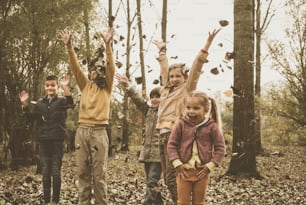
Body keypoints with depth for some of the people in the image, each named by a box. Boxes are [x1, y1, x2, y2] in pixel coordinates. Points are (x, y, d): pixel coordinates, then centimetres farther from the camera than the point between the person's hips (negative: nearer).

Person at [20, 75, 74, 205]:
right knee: (45, 172, 6)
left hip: (57, 141, -3)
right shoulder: (40, 103, 11)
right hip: (43, 141, 3)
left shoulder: (61, 101, 2)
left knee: (56, 172, -1)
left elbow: (70, 104, -20)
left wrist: (65, 88, -35)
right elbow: (30, 118, 5)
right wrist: (25, 104, -11)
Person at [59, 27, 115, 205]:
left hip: (99, 131, -3)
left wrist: (108, 45, -18)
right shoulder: (85, 85, 15)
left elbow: (112, 68, -6)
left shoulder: (107, 87, 8)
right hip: (82, 130, 3)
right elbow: (75, 67, 5)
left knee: (99, 173, -2)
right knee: (82, 172, 5)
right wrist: (69, 46, -8)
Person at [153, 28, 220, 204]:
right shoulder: (167, 89, 19)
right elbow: (164, 70, 33)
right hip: (163, 134, 7)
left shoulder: (187, 88, 3)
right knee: (168, 178, 8)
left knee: (172, 178, -12)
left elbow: (196, 68, -4)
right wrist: (162, 51, 43)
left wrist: (207, 45, -11)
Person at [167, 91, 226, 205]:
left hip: (202, 172, 0)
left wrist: (210, 166, -9)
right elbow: (171, 145, -2)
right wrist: (177, 164, -10)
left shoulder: (212, 126, -6)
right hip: (184, 171, 0)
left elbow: (220, 148, -3)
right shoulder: (181, 124, -5)